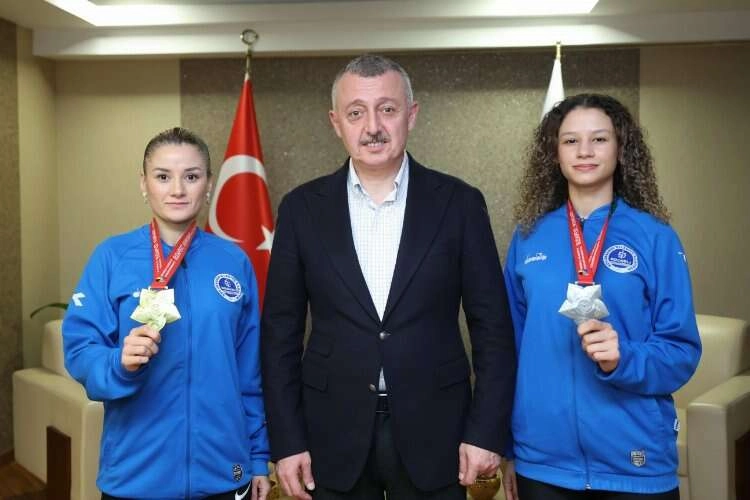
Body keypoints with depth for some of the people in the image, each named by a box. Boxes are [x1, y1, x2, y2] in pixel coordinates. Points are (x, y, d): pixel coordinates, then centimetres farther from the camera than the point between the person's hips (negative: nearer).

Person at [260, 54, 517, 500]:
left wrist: (487, 430, -5)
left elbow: (492, 326, -1)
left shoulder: (459, 203, -3)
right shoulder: (303, 208, -1)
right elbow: (281, 331, 1)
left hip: (433, 433, 0)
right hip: (335, 437, 1)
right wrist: (287, 440, -2)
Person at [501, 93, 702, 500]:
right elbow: (512, 345, 5)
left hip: (635, 464, -1)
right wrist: (507, 448, 5)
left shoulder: (655, 238, -4)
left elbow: (682, 352, -4)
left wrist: (622, 359, -23)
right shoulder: (529, 237, 2)